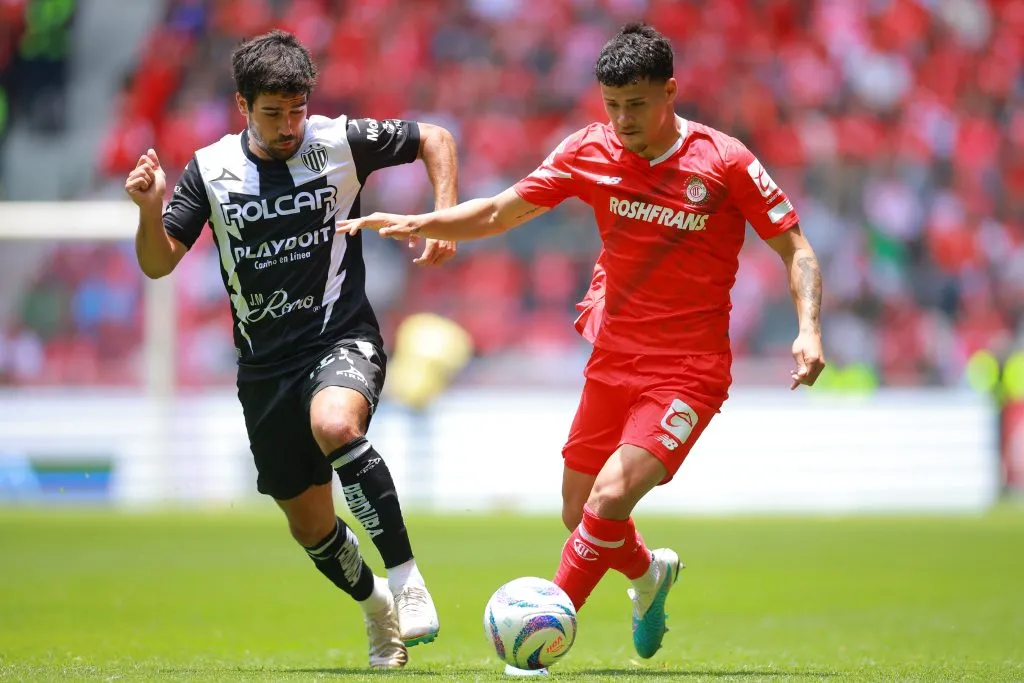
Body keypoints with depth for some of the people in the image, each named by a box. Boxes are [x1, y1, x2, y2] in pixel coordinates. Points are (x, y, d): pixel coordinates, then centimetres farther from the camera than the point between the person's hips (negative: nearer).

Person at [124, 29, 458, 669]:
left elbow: (435, 139, 9)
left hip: (342, 338, -4)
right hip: (265, 365, 4)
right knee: (309, 524, 10)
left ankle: (405, 577, -28)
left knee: (334, 424, -38)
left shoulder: (342, 141, -5)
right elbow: (159, 264, -1)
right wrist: (150, 208, -21)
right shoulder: (211, 170, 0)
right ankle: (376, 606, 40)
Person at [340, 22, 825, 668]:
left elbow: (797, 251, -7)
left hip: (688, 373, -5)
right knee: (579, 514, 11)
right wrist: (418, 223, -9)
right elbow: (498, 212, 6)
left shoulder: (725, 162, -12)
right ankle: (650, 573, 43)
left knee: (609, 501, -21)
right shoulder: (590, 152, -2)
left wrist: (809, 329, -22)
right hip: (612, 363, 5)